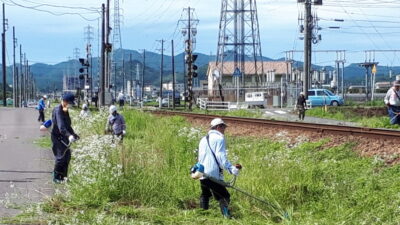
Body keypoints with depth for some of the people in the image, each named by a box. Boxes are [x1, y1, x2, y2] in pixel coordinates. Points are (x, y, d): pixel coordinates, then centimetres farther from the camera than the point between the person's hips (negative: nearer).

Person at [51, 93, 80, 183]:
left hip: (64, 137, 9)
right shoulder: (58, 110, -20)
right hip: (57, 137, -9)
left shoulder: (65, 111, 10)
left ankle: (63, 176, 20)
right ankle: (56, 177, 0)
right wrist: (69, 135, -48)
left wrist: (74, 134, 24)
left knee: (67, 155, 9)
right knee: (61, 156, -11)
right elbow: (61, 126, -35)